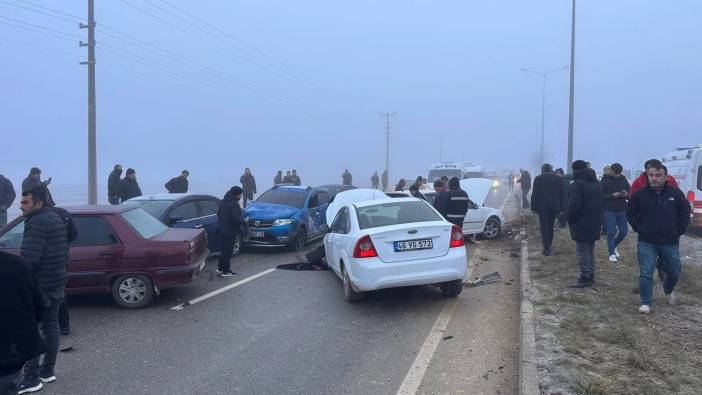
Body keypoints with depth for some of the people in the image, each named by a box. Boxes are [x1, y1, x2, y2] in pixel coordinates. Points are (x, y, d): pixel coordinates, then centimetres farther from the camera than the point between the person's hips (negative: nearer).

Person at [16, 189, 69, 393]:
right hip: (57, 282, 10)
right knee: (50, 325, 15)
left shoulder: (36, 223, -17)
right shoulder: (56, 218, 14)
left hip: (40, 285, -10)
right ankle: (47, 370, 24)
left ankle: (31, 378, 1)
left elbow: (28, 259, -23)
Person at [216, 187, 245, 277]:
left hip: (222, 230, 9)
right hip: (230, 232, -9)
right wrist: (243, 221, -8)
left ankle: (220, 268, 24)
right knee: (227, 252, 0)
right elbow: (235, 219, -25)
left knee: (224, 250, 18)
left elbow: (219, 214, 17)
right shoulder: (234, 204, -20)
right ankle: (226, 271, 7)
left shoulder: (223, 202, 9)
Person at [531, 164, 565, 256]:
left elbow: (535, 194, -7)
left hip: (542, 207, -3)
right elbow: (562, 195, 6)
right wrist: (561, 208, 9)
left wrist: (533, 207, -1)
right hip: (554, 207, 3)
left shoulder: (538, 179, -6)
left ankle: (547, 248, -8)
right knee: (550, 227, 14)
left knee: (544, 227, -1)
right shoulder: (558, 179, 5)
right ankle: (548, 246, 20)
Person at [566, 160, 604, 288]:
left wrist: (570, 219, -6)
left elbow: (574, 205, -21)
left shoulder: (578, 184, -16)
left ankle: (585, 278, 1)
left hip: (581, 224, -8)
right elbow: (601, 203, 16)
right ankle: (591, 275, 24)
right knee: (590, 250, 18)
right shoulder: (598, 184, 12)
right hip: (594, 224, 9)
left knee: (582, 251, -2)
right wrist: (595, 216, 17)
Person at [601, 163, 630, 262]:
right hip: (609, 210, -4)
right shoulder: (605, 180, -5)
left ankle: (613, 246, 31)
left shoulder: (623, 179, 7)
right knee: (611, 232, -3)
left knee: (624, 231, 6)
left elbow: (630, 193, 12)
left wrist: (626, 194, -11)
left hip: (622, 210, 4)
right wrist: (612, 195, -22)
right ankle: (612, 253, 9)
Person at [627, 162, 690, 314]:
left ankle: (668, 291, 46)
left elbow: (685, 213, 8)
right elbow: (630, 213, 6)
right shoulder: (639, 194, -6)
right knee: (646, 273, -3)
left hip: (670, 243, 2)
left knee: (674, 272, 16)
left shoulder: (676, 193, -2)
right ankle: (646, 302, 8)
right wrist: (639, 229, -2)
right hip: (646, 243, -2)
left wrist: (678, 231, 1)